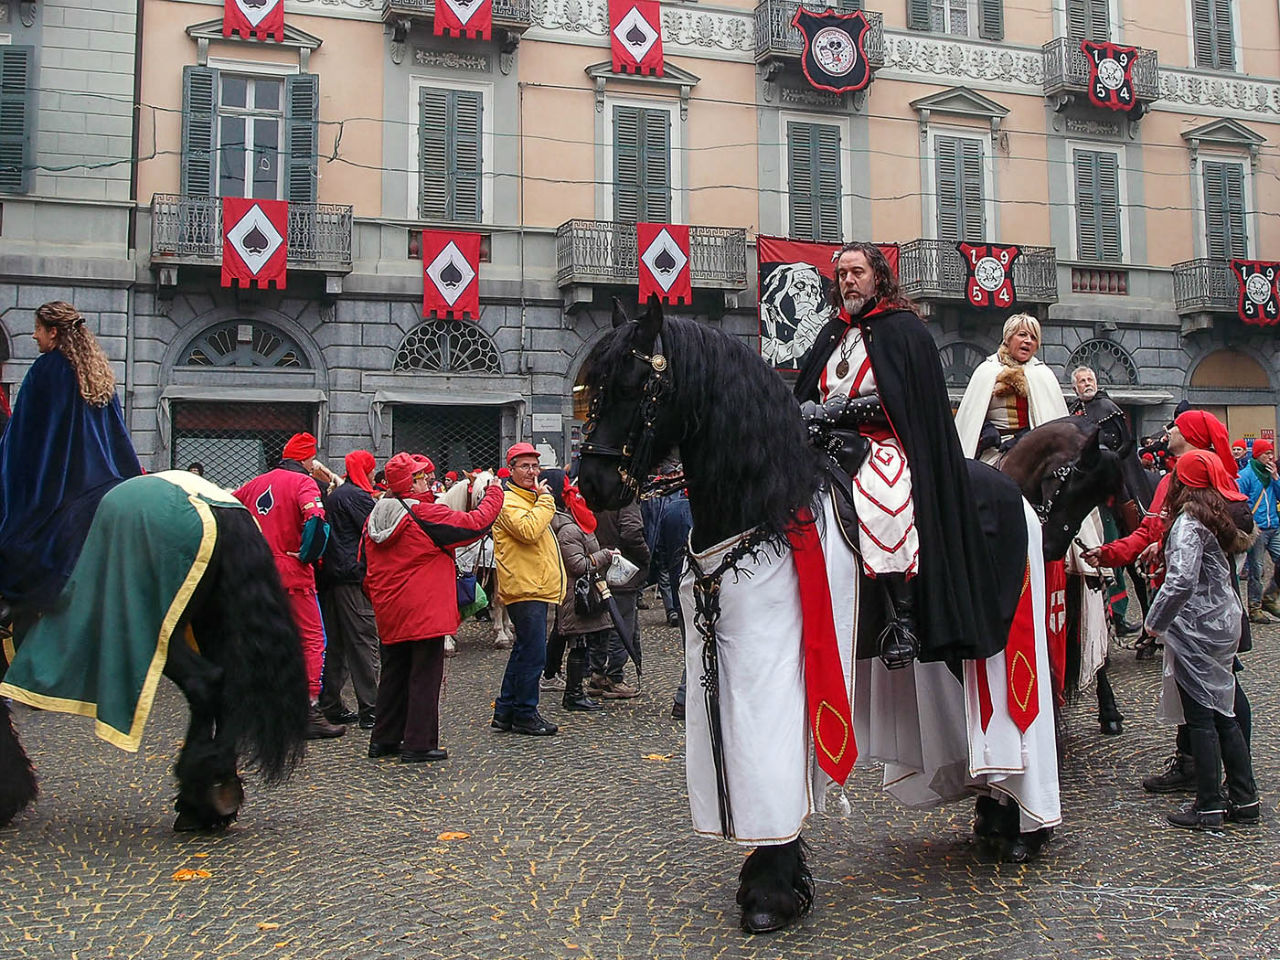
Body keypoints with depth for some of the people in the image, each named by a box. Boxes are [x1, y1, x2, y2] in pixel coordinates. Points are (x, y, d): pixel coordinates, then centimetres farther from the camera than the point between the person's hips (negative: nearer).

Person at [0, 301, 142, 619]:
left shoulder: (46, 369, -7)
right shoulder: (100, 371, 11)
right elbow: (119, 434, 14)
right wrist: (133, 482, 19)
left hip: (56, 483, -6)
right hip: (102, 483, 6)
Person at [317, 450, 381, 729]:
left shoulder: (334, 495, 18)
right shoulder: (357, 495, -10)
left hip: (330, 575, 9)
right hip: (353, 577, -9)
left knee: (335, 643, 12)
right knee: (363, 641, -8)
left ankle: (331, 706, 16)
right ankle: (369, 711, -8)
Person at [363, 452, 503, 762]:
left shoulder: (375, 518, 7)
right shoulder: (425, 515, -15)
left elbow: (368, 572, 13)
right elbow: (475, 524, -12)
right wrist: (494, 494, 3)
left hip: (389, 613, 8)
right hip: (425, 613, -7)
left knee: (393, 674, 17)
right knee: (425, 677, 1)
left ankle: (383, 739, 24)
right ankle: (418, 744, 4)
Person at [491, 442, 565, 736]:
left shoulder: (531, 498, 21)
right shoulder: (508, 500, -11)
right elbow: (528, 530, -27)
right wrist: (545, 500, -18)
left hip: (536, 588, 11)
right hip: (525, 589, -11)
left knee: (524, 652, 15)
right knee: (532, 654, -8)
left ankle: (505, 711, 22)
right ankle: (525, 714, 1)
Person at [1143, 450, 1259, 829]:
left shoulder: (1188, 521, -18)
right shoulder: (1217, 515, 8)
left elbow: (1182, 580, -28)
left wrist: (1155, 621, -15)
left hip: (1197, 629, -8)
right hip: (1225, 624, 8)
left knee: (1201, 718, 0)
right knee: (1224, 713, 15)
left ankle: (1209, 806, 6)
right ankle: (1244, 799, 21)